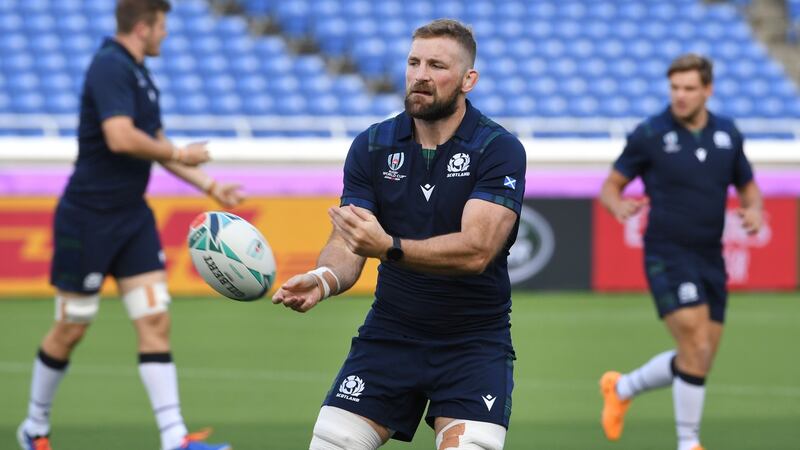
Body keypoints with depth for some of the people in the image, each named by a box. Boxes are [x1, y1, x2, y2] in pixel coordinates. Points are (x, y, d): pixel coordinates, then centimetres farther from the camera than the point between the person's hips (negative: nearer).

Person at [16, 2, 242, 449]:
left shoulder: (139, 75, 13)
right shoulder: (110, 67, -16)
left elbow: (158, 144, 22)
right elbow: (120, 138, -29)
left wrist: (211, 186, 16)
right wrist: (179, 154, -15)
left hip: (132, 217, 8)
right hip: (88, 218, -8)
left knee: (156, 320, -2)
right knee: (71, 329, 3)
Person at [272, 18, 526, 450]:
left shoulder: (500, 150, -12)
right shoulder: (372, 146, 1)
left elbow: (476, 250, -25)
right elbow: (346, 244, -5)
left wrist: (389, 248, -40)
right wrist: (324, 278, -29)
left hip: (474, 341, -3)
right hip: (389, 332, 3)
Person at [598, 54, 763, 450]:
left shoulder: (727, 134, 6)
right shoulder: (650, 134, -6)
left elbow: (747, 187, 18)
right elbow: (611, 185, 1)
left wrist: (754, 210, -5)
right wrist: (618, 205, -22)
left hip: (710, 260, 6)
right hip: (667, 257, -5)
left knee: (699, 361, 10)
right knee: (696, 350, -17)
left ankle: (621, 388, 35)